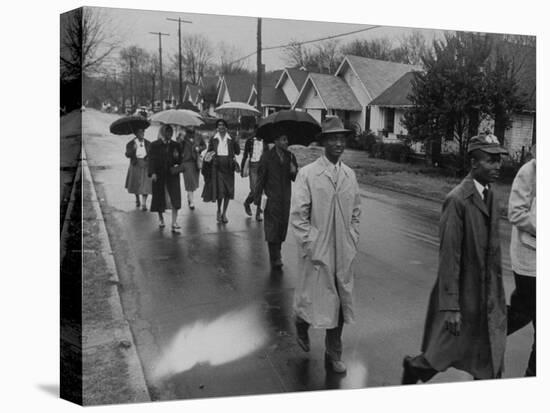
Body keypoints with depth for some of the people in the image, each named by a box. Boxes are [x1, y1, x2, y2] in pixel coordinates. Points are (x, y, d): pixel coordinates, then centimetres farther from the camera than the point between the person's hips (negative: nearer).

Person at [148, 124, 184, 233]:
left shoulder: (176, 145, 7)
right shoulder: (155, 145, 1)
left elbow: (180, 160, 9)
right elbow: (151, 159, -2)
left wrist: (177, 158, -14)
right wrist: (153, 173, -12)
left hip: (172, 174, 1)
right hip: (159, 175, -1)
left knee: (174, 199, -9)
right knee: (159, 197, 10)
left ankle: (174, 223, -7)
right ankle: (161, 218, 33)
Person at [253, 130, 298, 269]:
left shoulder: (290, 157, 8)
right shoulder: (267, 157, -5)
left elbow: (296, 179, 11)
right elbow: (260, 179, -3)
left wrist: (294, 172, -13)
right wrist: (257, 200, -4)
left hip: (285, 199, 5)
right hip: (271, 199, -5)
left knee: (283, 226, 10)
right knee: (272, 227, -7)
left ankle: (276, 255, 26)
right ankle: (275, 259, -3)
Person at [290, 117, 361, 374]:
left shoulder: (350, 175, 5)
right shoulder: (307, 174, -10)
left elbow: (355, 213, 13)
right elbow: (298, 215, -11)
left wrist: (352, 243, 6)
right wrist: (311, 246, -13)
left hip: (344, 253, 4)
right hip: (316, 252, -4)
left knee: (340, 303, 11)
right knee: (315, 301, 6)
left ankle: (333, 355, 26)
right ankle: (302, 324, 41)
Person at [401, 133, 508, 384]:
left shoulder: (491, 197, 7)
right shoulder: (457, 200, -19)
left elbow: (492, 249, 11)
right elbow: (449, 256, -21)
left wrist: (497, 296, 13)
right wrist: (450, 307, -21)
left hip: (488, 297, 8)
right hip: (463, 295, -7)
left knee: (490, 363, 13)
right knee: (445, 352, 10)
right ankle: (413, 368, 37)